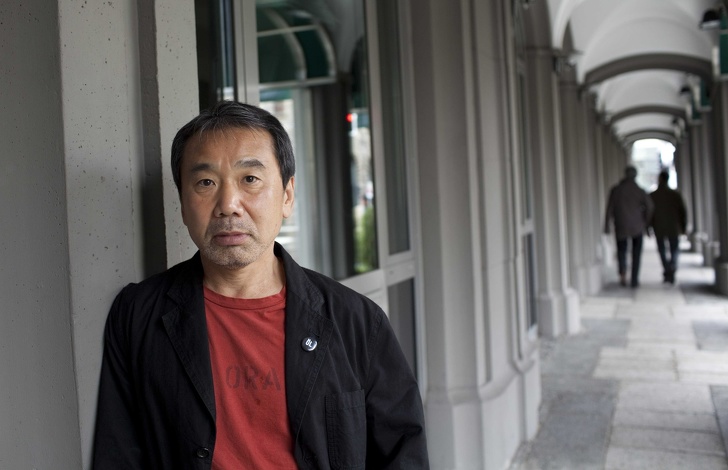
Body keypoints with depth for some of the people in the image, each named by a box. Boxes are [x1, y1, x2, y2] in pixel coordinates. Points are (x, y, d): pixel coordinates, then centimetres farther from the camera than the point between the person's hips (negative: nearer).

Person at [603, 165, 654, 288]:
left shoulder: (615, 189, -2)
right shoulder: (640, 191, -2)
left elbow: (609, 208, -5)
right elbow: (649, 206, -10)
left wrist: (607, 226, -1)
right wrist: (645, 222, 5)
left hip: (621, 227, 0)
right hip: (637, 227, 0)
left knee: (621, 251, 13)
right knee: (636, 254, 10)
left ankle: (623, 273, -11)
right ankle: (634, 280, 8)